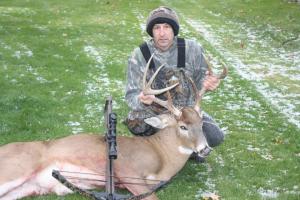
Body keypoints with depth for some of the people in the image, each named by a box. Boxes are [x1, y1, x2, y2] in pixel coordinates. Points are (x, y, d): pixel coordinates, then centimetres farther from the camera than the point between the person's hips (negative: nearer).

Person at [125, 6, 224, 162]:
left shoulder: (192, 49, -11)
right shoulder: (139, 55, -13)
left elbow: (200, 79, -1)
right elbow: (132, 95, -14)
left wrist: (207, 83, -27)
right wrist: (141, 100, -39)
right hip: (153, 111, -1)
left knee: (215, 137, -20)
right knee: (136, 122, -33)